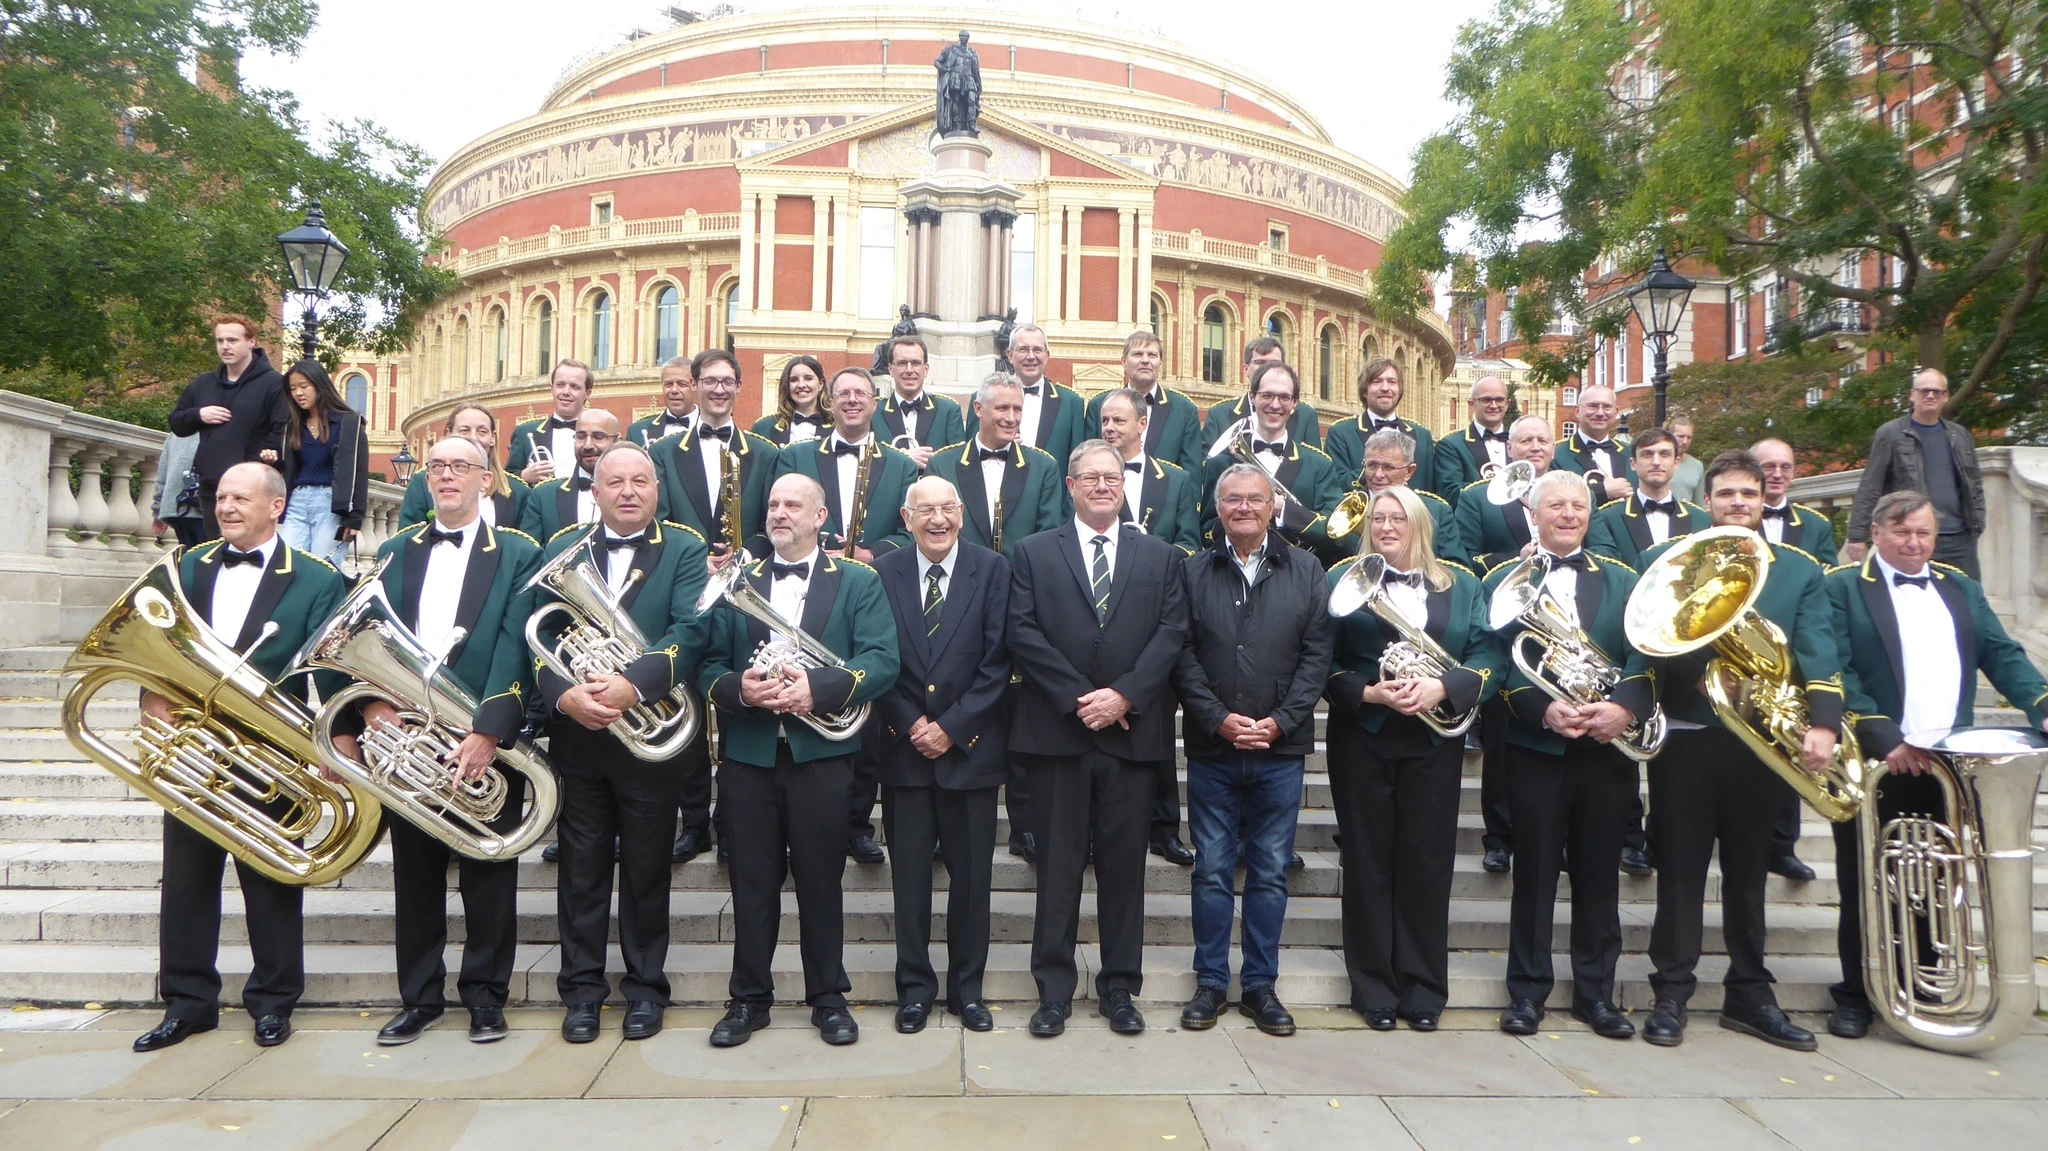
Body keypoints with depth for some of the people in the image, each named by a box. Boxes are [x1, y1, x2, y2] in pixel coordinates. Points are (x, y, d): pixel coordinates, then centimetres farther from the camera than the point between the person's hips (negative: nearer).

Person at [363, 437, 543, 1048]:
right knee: (415, 872, 11)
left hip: (485, 742, -3)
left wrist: (489, 730, -19)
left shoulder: (518, 554, 0)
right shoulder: (395, 553, 13)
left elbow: (516, 648, -10)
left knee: (488, 872, 5)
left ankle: (485, 994, 19)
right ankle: (419, 997, 24)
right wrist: (376, 702, -14)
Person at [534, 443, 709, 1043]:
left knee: (647, 868, 9)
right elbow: (541, 633, -1)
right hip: (575, 733, 2)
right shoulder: (561, 549, 8)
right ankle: (582, 986, 24)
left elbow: (690, 632, -13)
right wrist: (564, 695, -19)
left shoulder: (685, 549, 0)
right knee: (581, 866, 10)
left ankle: (645, 985, 23)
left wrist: (632, 685, -26)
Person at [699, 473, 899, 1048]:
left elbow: (882, 661, -8)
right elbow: (709, 664, 6)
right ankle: (749, 997, 23)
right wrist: (737, 689, -16)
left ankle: (829, 997, 21)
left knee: (821, 880, 7)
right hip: (748, 755, 2)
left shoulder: (858, 583, 4)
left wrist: (817, 688, -22)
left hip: (822, 754, -2)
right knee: (752, 882, 9)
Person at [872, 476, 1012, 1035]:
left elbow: (997, 661, -5)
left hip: (970, 746, -1)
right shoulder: (881, 573, 3)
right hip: (903, 748, 1)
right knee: (909, 874, 7)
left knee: (972, 875, 7)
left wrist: (952, 727, -10)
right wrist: (909, 724, -9)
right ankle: (915, 986, 22)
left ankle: (966, 987, 23)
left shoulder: (993, 570, -1)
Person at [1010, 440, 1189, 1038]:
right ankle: (1054, 989, 15)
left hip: (1132, 732, 1)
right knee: (1058, 863, 5)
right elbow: (1023, 632, -3)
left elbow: (1172, 631, 0)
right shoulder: (1034, 553, 7)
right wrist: (1078, 699, -12)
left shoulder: (1160, 556, 11)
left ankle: (1119, 986, 20)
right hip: (1057, 730, -1)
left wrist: (1123, 695, -12)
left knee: (1125, 861, 8)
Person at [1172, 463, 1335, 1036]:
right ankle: (1211, 983, 19)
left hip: (1280, 748, 1)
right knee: (1212, 870, 7)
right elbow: (1183, 655, -1)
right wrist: (1218, 719, -11)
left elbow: (1317, 653, 0)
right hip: (1211, 749, 0)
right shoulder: (1193, 570, 3)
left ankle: (1260, 985, 20)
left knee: (1270, 873, 8)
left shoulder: (1305, 570, 5)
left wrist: (1280, 721, -10)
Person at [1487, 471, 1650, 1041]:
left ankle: (1596, 991, 22)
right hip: (1536, 748, -2)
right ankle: (1528, 990, 16)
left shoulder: (1622, 581, 11)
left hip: (1608, 747, 2)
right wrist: (1544, 709, -20)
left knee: (1599, 874, 10)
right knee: (1535, 871, 5)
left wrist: (1625, 706, -16)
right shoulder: (1505, 581, 3)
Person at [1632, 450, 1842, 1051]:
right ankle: (1671, 992, 12)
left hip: (1761, 743, 2)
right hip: (1684, 738, -1)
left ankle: (1749, 993, 23)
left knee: (1748, 871, 12)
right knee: (1679, 868, 4)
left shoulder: (1800, 569, 8)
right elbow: (1642, 644, -2)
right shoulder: (1663, 560, 5)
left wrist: (1823, 723, -19)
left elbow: (1819, 654, -4)